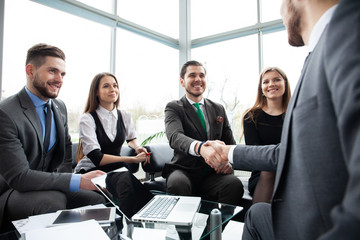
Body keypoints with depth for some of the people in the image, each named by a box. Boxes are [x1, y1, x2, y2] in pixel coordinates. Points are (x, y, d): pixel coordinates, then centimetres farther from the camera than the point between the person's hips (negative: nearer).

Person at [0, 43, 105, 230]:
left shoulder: (60, 107, 4)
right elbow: (19, 177, -25)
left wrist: (64, 177, -3)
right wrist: (77, 181, -31)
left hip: (47, 186, 6)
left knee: (98, 198, -13)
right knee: (54, 199, -34)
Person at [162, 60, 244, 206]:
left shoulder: (218, 109, 16)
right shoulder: (173, 108, 2)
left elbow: (230, 142, 16)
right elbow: (175, 136, -19)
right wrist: (200, 147, -41)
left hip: (212, 173, 3)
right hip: (184, 171, -2)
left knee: (235, 184, -28)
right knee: (177, 183, -35)